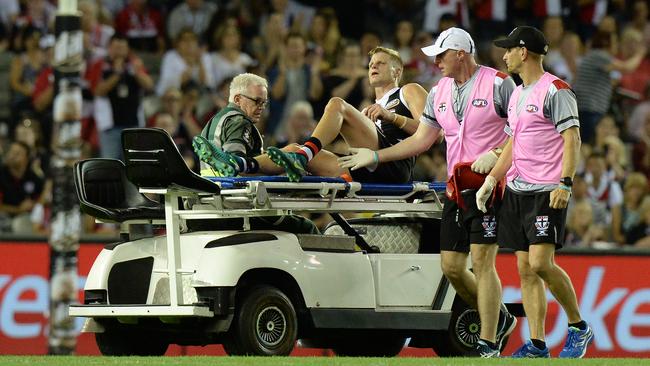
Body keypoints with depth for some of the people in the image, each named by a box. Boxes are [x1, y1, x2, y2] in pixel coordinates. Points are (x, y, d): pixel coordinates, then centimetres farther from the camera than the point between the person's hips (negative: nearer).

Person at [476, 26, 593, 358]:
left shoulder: (555, 90, -8)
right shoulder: (517, 95, 18)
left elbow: (572, 139, -14)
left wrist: (565, 184, -22)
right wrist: (490, 180, 17)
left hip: (547, 193, -9)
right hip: (517, 191, 9)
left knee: (541, 263, -16)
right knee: (525, 268, 3)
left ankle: (579, 327, 1)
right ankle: (536, 345, 4)